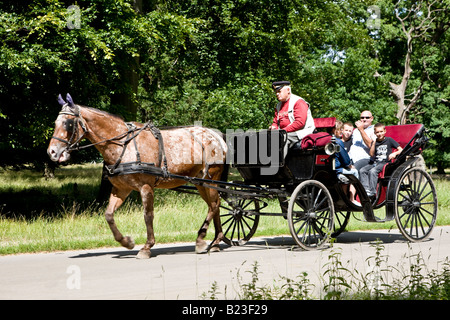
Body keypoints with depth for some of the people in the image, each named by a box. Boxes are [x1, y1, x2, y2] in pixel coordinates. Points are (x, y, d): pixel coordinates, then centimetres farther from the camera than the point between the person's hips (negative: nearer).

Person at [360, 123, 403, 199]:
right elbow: (371, 154, 3)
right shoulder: (375, 142, 15)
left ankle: (372, 191, -30)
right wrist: (374, 143, -3)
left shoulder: (389, 140, 4)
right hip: (374, 162, 5)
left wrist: (395, 153, -19)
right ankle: (366, 189, -26)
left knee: (372, 171, -32)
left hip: (385, 162, -5)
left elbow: (401, 150, 2)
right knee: (362, 170, -19)